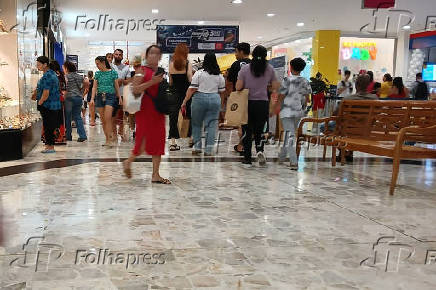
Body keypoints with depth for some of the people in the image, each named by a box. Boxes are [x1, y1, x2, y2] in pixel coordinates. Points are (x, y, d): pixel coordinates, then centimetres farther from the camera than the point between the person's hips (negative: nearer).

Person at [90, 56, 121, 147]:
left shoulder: (113, 73, 1)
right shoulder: (97, 74, 10)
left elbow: (116, 86, 5)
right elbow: (94, 87, 8)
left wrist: (119, 98, 4)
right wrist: (92, 98, -3)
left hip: (110, 96, -4)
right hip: (100, 96, 4)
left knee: (107, 118, -16)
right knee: (103, 119, 4)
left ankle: (109, 140, -15)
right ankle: (108, 138, 11)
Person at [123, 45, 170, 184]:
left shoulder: (162, 72, 15)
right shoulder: (142, 70, -3)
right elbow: (135, 89, -16)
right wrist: (152, 82, -21)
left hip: (158, 111, 7)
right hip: (145, 110, -7)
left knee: (158, 141, 4)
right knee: (144, 141, -4)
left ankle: (156, 174, 10)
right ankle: (128, 162, 22)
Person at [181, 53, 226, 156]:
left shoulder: (199, 73, -4)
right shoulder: (220, 76, 7)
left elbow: (192, 89, -7)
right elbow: (222, 92, 10)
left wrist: (185, 101, -3)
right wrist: (221, 104, 21)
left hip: (199, 99, -2)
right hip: (215, 100, 2)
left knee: (196, 124, 12)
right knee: (211, 125, 5)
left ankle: (197, 147, 13)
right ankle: (208, 150, 3)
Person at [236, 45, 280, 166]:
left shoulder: (245, 68, -4)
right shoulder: (270, 69, 1)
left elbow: (238, 87, -6)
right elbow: (275, 87, 5)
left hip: (248, 103, -1)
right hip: (263, 104, 1)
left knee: (247, 131, 7)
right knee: (259, 130, 13)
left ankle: (247, 158, 9)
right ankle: (260, 150, -12)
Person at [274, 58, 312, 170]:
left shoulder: (288, 80, -10)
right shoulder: (305, 82, 4)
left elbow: (281, 96, -7)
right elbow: (307, 98, 8)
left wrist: (275, 109, 5)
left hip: (287, 112, -5)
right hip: (299, 112, 5)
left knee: (289, 136, -6)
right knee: (290, 134, 20)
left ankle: (294, 162, -16)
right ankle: (281, 156, 33)